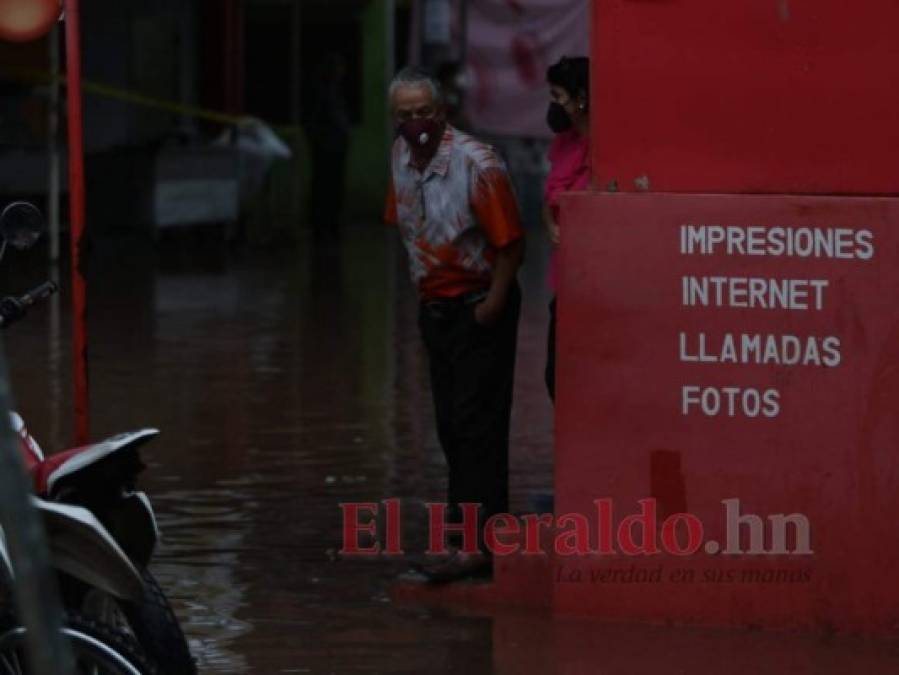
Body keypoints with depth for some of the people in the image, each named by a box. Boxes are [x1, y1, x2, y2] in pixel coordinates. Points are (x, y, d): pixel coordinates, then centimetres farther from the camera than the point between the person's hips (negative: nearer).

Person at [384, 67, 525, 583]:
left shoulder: (477, 164, -19)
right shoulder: (402, 157, 4)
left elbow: (510, 244, -17)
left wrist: (490, 309, -16)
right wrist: (425, 290, 15)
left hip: (479, 310, -8)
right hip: (434, 305, 8)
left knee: (477, 427, -11)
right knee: (452, 428, 12)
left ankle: (481, 545, -13)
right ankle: (467, 527, 21)